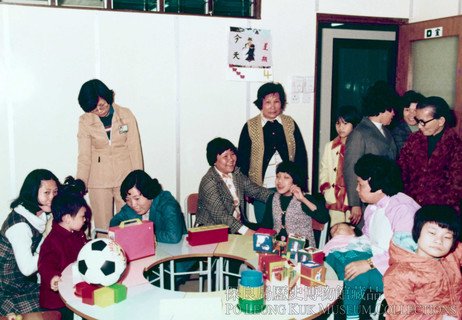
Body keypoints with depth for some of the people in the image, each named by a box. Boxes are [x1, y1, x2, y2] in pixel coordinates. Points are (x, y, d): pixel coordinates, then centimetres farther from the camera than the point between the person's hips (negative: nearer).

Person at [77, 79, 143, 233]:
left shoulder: (126, 115, 0)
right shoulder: (85, 121, 0)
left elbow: (135, 149, 1)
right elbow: (84, 157, 0)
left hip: (125, 177, 0)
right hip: (99, 180, 0)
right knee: (102, 227, 4)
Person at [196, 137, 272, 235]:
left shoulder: (236, 174, 7)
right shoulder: (209, 182, -17)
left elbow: (257, 191, 10)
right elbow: (220, 215, -25)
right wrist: (245, 230, -34)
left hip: (238, 224, 8)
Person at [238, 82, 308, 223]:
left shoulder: (290, 124, 6)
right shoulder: (250, 127, -1)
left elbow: (301, 155, 7)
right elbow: (243, 159, 1)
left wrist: (301, 185, 3)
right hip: (261, 189, -2)